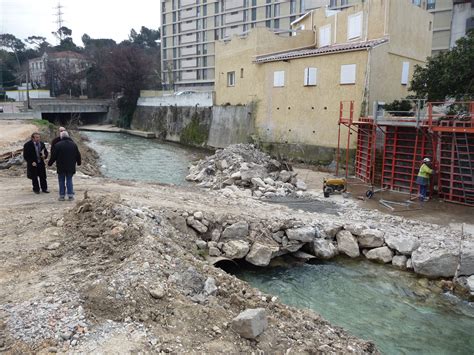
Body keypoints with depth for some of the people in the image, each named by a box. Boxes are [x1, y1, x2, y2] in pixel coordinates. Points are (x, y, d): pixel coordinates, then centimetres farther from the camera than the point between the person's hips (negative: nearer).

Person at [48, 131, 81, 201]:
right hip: (71, 167, 3)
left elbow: (53, 156, -6)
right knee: (69, 180, 10)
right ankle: (70, 195, 5)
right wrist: (78, 162, 25)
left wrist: (49, 163, 9)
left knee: (61, 181, 7)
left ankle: (62, 196, 9)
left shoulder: (57, 145, -9)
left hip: (61, 167, -2)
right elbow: (78, 155, 10)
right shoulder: (73, 144, 2)